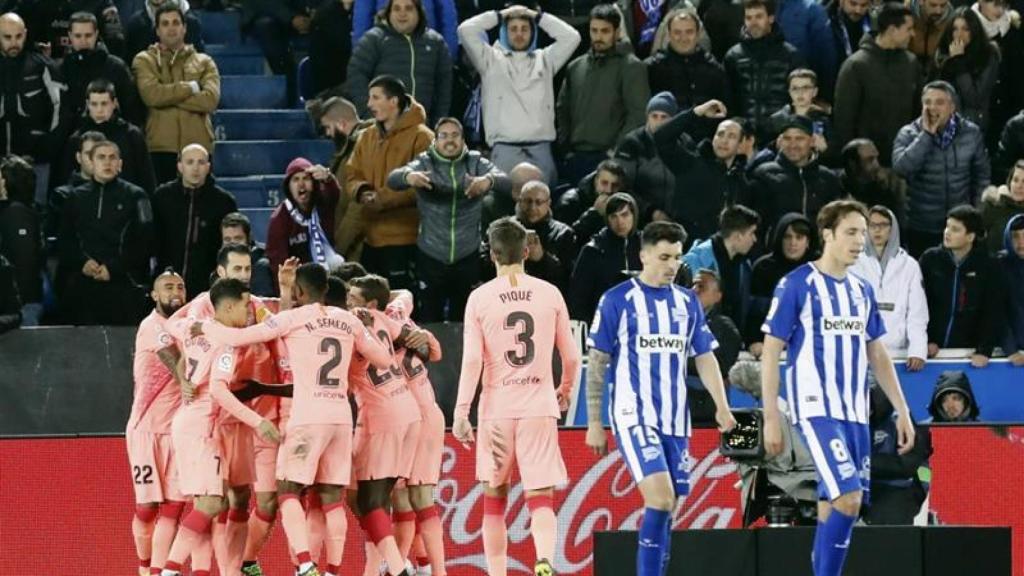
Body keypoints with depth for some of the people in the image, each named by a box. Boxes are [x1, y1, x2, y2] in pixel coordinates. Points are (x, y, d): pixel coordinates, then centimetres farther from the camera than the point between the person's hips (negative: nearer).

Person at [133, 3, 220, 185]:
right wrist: (190, 87, -6)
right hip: (160, 147, -1)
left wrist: (168, 96, -7)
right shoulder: (144, 61, 9)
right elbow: (151, 94, -11)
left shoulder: (204, 62, 12)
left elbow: (210, 99, -5)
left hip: (197, 146, 1)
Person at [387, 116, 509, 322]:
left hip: (467, 257, 1)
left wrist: (488, 180, -40)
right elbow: (393, 179, -18)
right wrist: (409, 176, -43)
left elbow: (505, 182, -15)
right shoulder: (425, 163, 0)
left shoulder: (475, 163, 2)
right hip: (431, 257, -1)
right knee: (429, 320, 1)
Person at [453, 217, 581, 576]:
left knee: (494, 499, 14)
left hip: (496, 408, 0)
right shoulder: (550, 294, 2)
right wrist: (566, 391, 27)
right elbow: (571, 357, 8)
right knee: (540, 499, -3)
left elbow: (471, 360, -9)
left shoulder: (480, 297, -2)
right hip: (539, 407, 0)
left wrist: (461, 411, -7)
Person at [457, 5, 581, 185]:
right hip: (505, 148, -2)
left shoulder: (544, 59, 20)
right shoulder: (492, 59, 14)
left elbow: (571, 36, 13)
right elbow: (466, 30, 5)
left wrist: (539, 17, 18)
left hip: (540, 147, 2)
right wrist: (498, 16, 15)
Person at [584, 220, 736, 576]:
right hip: (633, 416, -5)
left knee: (666, 511, 5)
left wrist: (721, 406, -2)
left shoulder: (687, 302, 12)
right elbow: (596, 363, 0)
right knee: (660, 499, -20)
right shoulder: (617, 301, -3)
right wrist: (594, 422, -3)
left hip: (675, 421, 5)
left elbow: (705, 358, 13)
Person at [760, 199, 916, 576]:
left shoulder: (862, 290, 14)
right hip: (816, 409, -7)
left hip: (854, 413, 7)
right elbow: (770, 352, -6)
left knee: (833, 508, 6)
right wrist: (771, 417, -10)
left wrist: (902, 411, 14)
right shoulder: (797, 285, -6)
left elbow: (877, 355, 20)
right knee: (848, 499, -19)